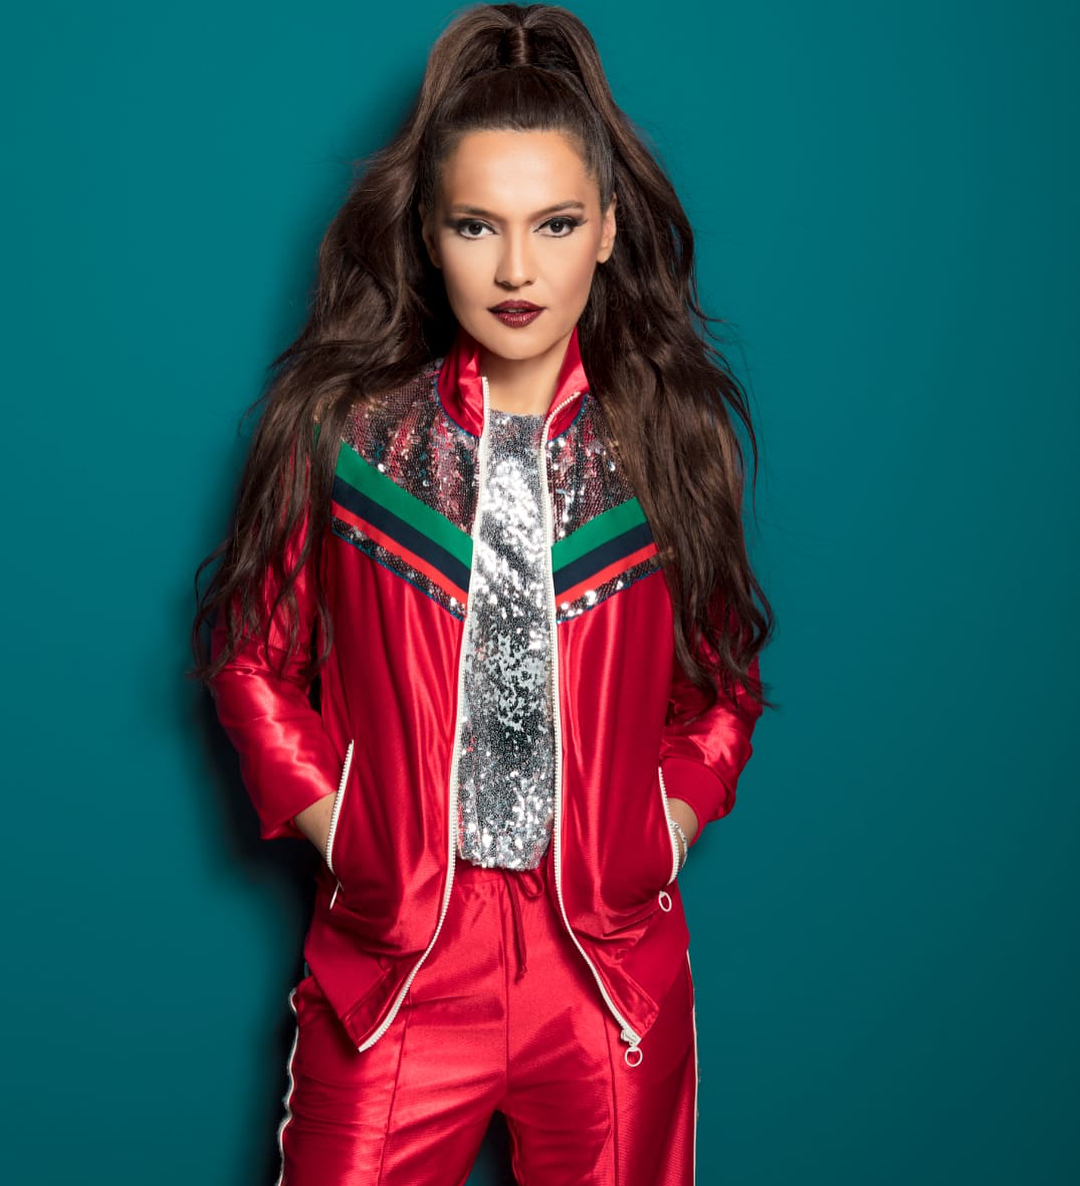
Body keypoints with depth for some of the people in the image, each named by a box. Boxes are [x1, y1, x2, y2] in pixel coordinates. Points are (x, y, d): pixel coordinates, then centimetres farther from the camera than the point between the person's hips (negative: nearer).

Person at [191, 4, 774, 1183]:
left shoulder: (672, 435, 0)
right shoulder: (342, 430, -4)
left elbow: (722, 681, 11)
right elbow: (252, 660, 5)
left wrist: (663, 830, -1)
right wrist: (339, 830, -3)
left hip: (612, 965, 2)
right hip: (394, 959, -1)